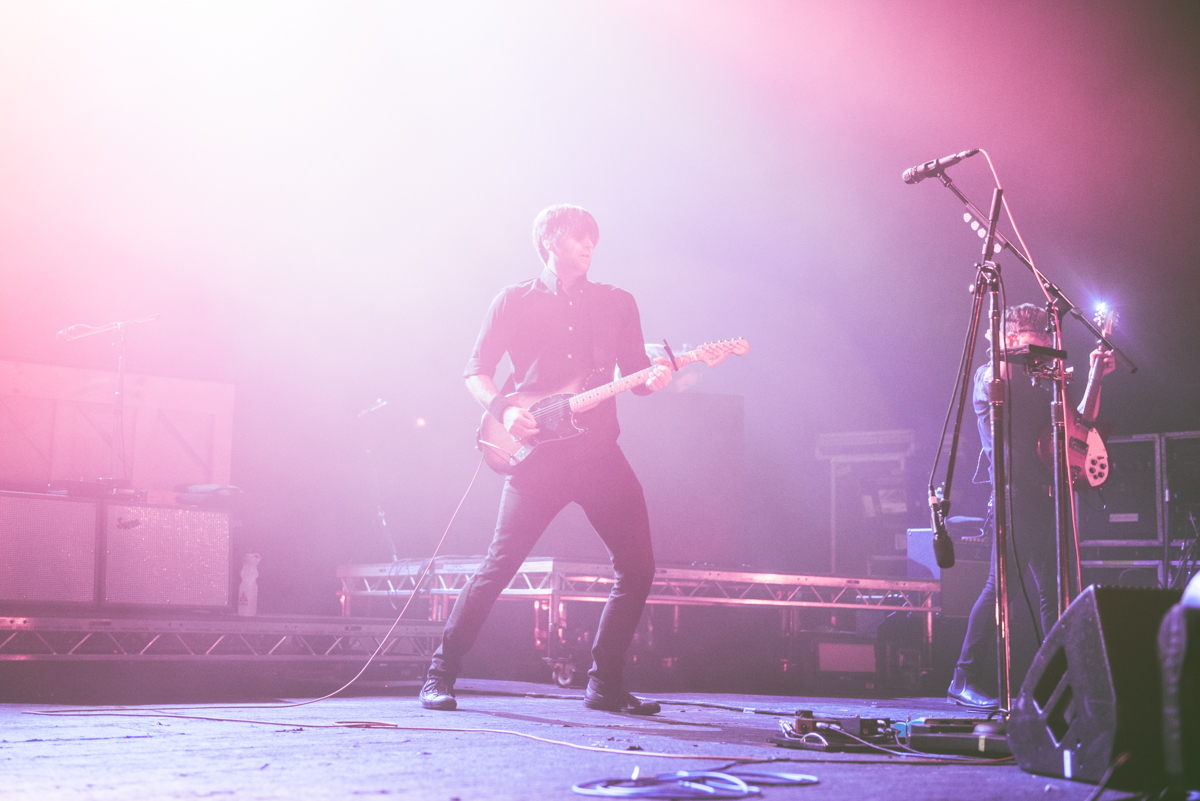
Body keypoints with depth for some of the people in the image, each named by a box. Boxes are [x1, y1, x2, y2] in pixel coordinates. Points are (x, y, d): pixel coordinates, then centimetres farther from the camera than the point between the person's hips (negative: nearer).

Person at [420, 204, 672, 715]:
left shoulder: (617, 304, 14)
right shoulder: (515, 301, 7)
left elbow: (636, 375, 13)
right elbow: (476, 371, 5)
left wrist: (655, 378, -10)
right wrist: (504, 410, -14)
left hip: (600, 452, 3)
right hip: (538, 455, -3)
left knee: (637, 565, -4)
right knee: (500, 564, -8)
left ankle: (604, 683, 9)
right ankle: (441, 672, 5)